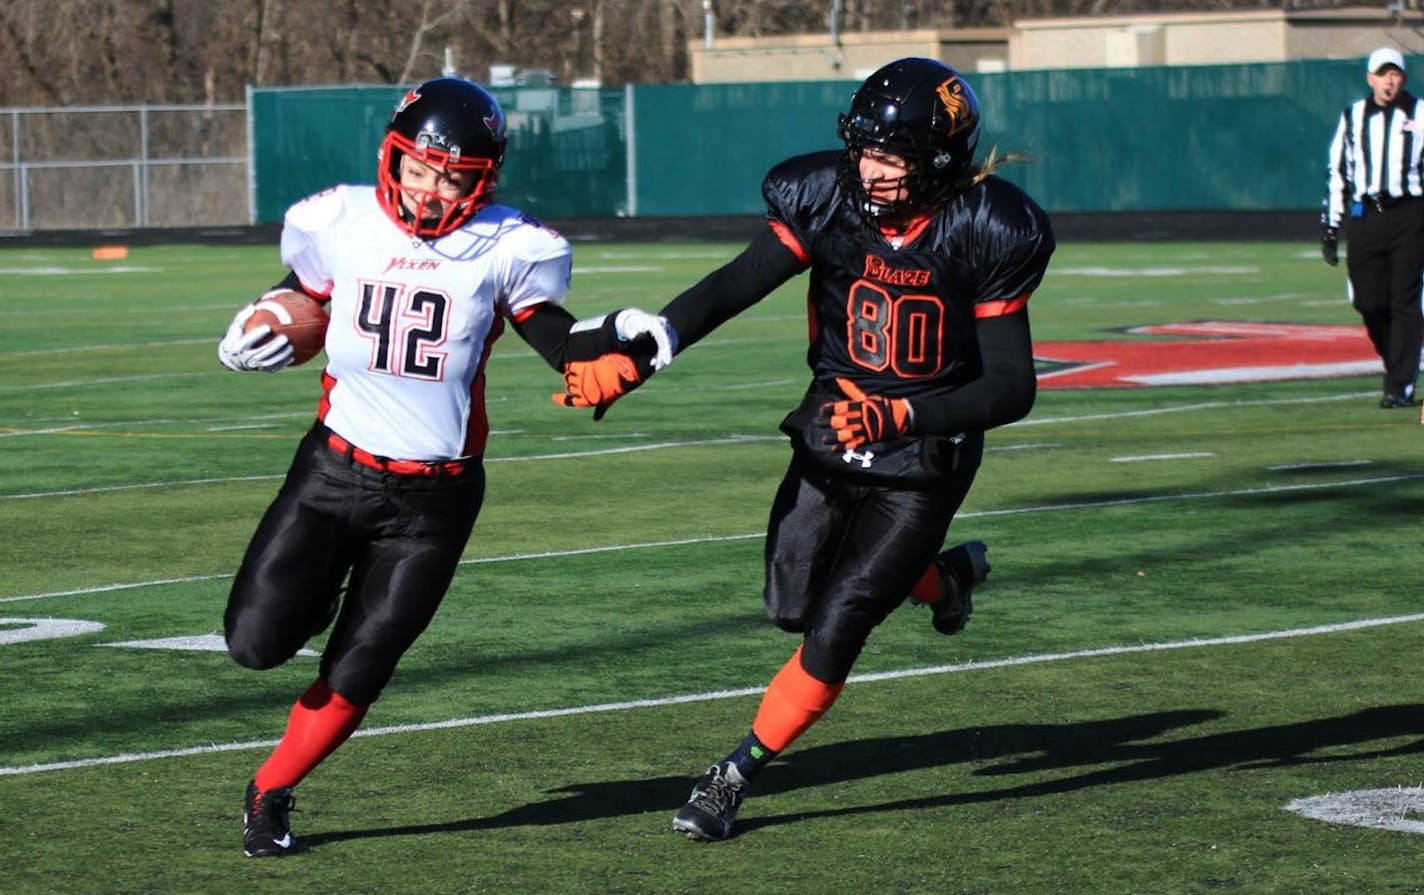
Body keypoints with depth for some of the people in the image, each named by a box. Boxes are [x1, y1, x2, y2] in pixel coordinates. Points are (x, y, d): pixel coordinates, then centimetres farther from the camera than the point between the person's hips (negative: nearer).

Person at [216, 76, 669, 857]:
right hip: (335, 470, 1)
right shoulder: (341, 226, -2)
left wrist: (620, 338, -16)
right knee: (258, 640, -10)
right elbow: (296, 302, 14)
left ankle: (270, 794, 24)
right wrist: (255, 338, -6)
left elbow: (559, 346, 3)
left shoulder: (504, 251, -6)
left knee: (356, 672, 1)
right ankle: (319, 596, 25)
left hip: (434, 497, -1)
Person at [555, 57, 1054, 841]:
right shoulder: (829, 199, -14)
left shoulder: (985, 232, -19)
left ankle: (734, 778, 6)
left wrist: (900, 415, -33)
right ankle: (947, 573, 37)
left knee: (834, 628, -11)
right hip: (830, 434, 4)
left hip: (922, 458, -4)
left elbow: (1013, 388, -18)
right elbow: (730, 290, -22)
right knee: (793, 605, 11)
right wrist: (630, 362, -36)